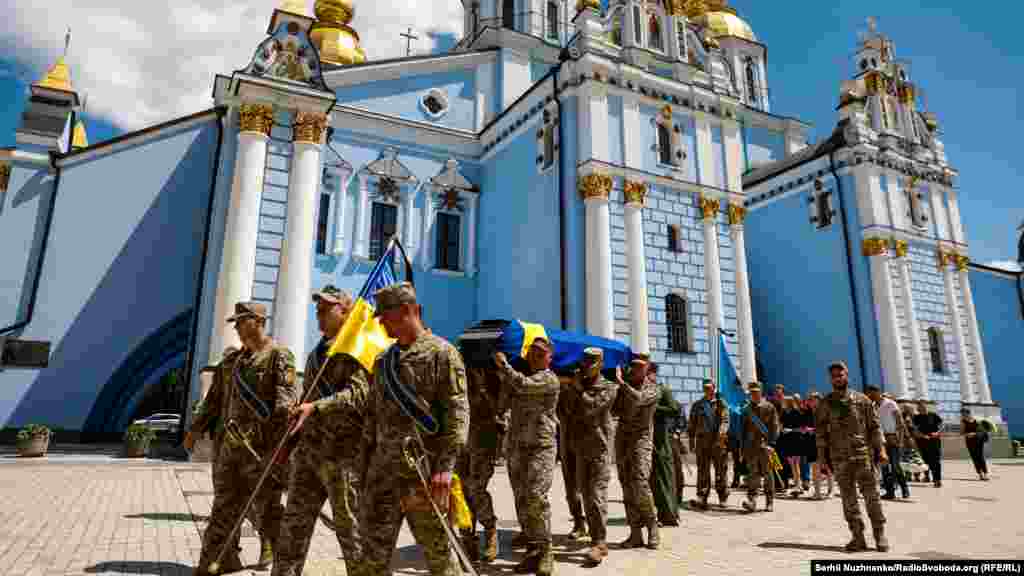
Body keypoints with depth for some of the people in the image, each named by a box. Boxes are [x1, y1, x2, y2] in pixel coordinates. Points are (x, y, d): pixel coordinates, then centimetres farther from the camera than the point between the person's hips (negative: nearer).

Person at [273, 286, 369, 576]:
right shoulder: (315, 353, 18)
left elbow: (357, 393, -22)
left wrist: (316, 406, -32)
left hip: (343, 451, -8)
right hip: (308, 449, 8)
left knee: (350, 525, 2)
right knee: (294, 522, 11)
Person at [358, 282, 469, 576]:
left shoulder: (441, 352, -5)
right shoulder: (383, 360, 16)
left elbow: (457, 412, -12)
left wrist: (445, 466, -19)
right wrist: (365, 465, 15)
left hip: (423, 467, -6)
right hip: (382, 465, 6)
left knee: (438, 549, 6)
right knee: (373, 550, 7)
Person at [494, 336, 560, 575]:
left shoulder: (549, 379, -6)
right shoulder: (524, 375, 19)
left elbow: (522, 384, -20)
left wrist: (503, 364, -10)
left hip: (542, 447, -7)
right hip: (519, 446, 7)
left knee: (536, 497, -15)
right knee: (524, 500, 8)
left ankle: (545, 552, -4)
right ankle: (533, 551, 17)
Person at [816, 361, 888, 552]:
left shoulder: (862, 399, 5)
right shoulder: (825, 404, 6)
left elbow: (875, 426, 5)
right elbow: (821, 432, 5)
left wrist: (881, 449, -4)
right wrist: (822, 457, 0)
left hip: (863, 454, -1)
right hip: (839, 458, 1)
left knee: (871, 496, 0)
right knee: (848, 499, 4)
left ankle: (880, 535, 11)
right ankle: (858, 537, 11)